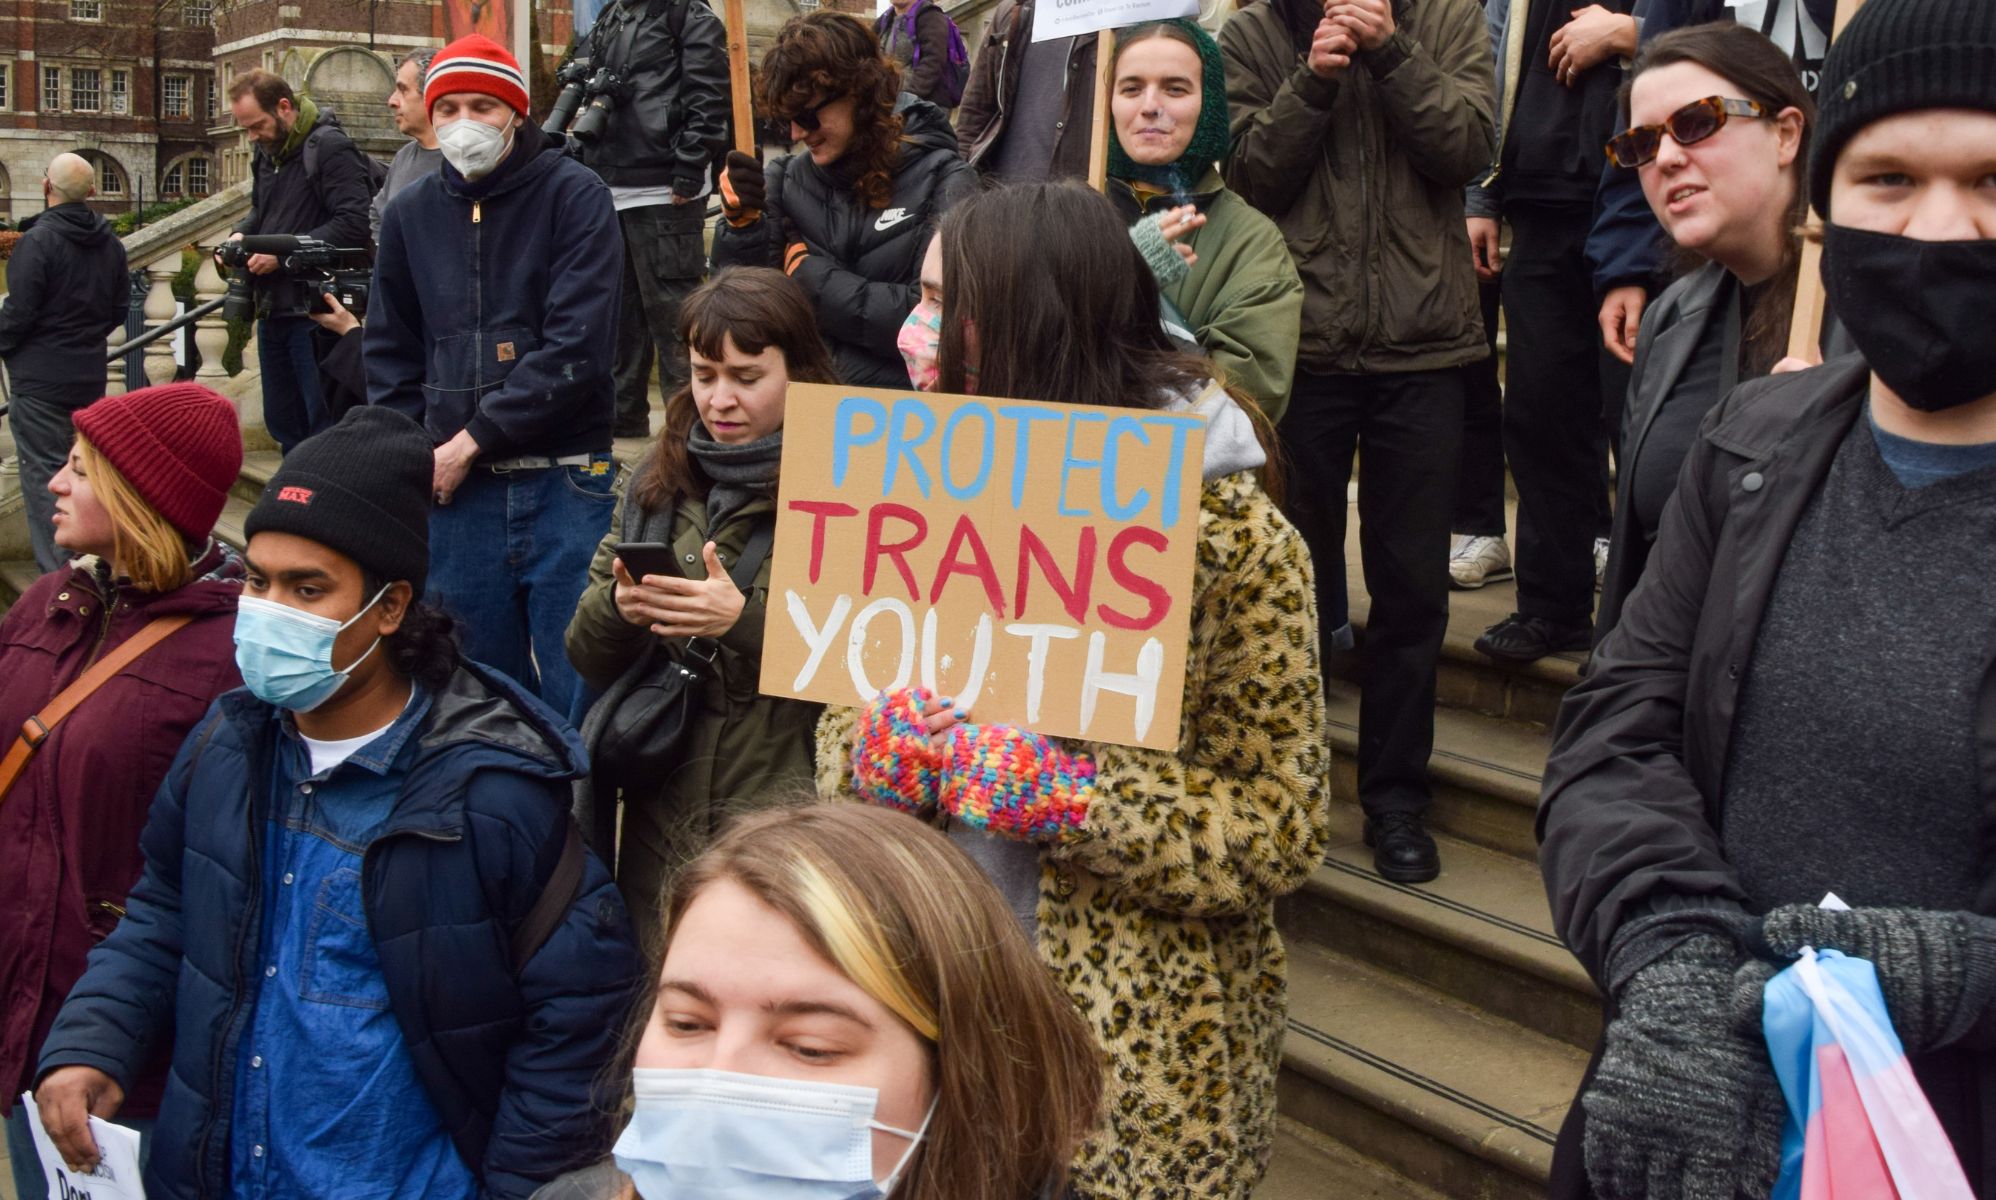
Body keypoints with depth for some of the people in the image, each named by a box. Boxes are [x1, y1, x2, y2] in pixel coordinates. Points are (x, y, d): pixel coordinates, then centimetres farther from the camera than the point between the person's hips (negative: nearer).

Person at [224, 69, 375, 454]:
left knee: (324, 422, -3)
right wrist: (242, 234, 5)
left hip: (314, 310, -9)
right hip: (273, 308, 9)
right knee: (282, 422, 15)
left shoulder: (330, 148, -13)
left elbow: (354, 224, -22)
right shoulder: (267, 153, 14)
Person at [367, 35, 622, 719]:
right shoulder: (411, 214, 12)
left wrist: (473, 440, -12)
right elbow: (390, 354, 18)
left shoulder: (575, 197, -3)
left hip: (564, 483, -4)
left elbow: (578, 346, -13)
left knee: (576, 694, -1)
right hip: (453, 488, 4)